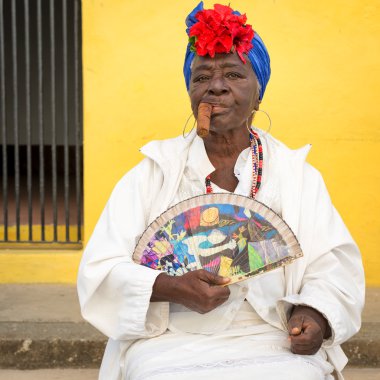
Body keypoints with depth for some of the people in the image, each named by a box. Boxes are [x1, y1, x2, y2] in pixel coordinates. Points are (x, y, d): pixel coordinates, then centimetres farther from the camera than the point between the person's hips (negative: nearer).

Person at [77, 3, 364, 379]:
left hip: (275, 346, 1)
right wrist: (173, 288, -18)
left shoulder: (297, 175, 11)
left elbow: (333, 264, 4)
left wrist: (314, 314, -17)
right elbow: (99, 271, -1)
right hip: (171, 345, -1)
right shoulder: (153, 173, 6)